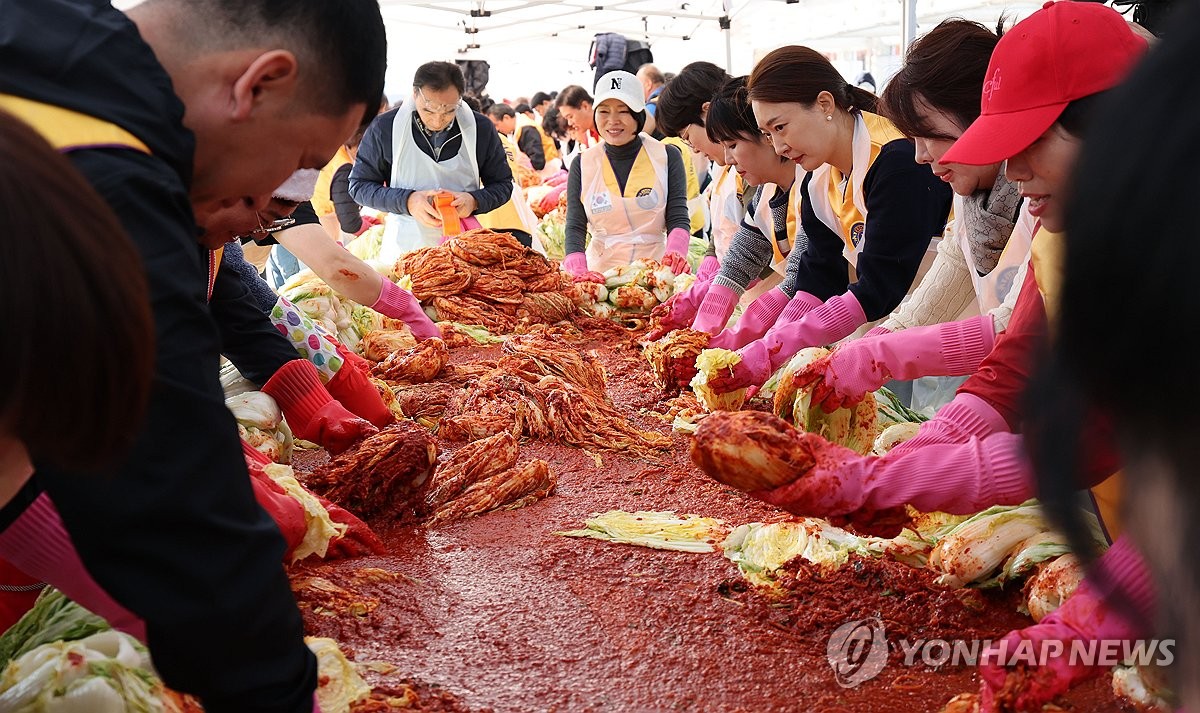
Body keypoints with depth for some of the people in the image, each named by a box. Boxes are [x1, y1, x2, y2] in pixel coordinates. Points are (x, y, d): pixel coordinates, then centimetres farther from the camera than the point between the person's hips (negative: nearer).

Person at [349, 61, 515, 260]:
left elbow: (503, 184, 7)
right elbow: (359, 185, -1)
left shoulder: (480, 128, -3)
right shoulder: (384, 127, -8)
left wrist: (474, 201, -15)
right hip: (404, 246, -1)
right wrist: (407, 201, -18)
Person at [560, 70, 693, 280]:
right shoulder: (582, 164, 8)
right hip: (599, 273, 1)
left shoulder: (667, 157, 5)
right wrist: (578, 270, -15)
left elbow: (678, 219, 2)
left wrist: (675, 251, -20)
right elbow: (575, 226, 4)